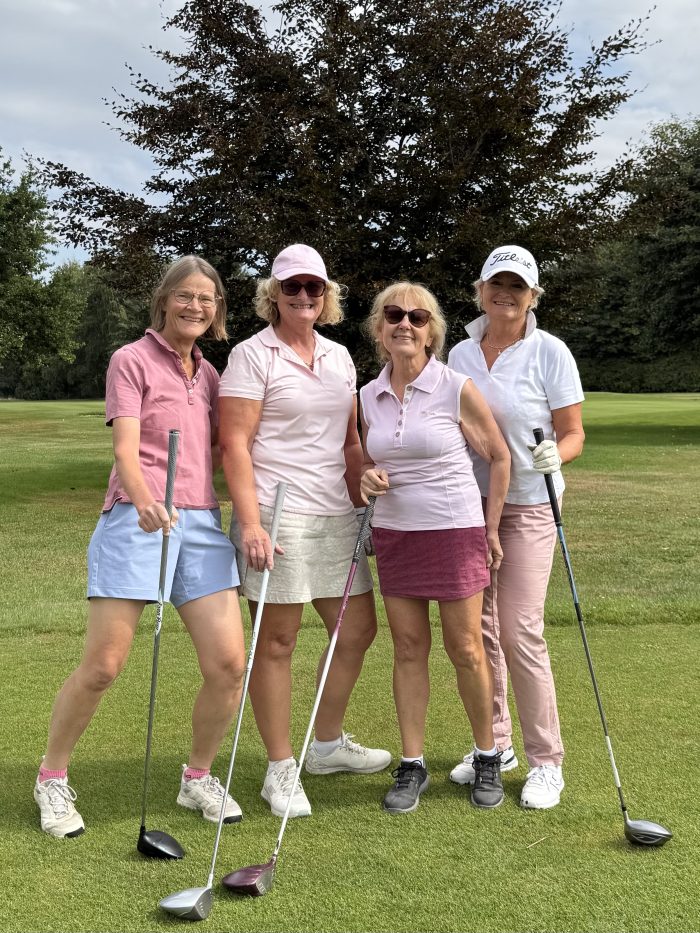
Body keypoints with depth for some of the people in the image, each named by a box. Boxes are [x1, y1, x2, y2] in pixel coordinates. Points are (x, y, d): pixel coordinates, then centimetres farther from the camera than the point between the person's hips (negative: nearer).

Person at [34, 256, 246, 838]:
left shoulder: (208, 374, 19)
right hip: (136, 522, -5)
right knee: (102, 666, -5)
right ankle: (53, 780, 18)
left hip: (200, 523, 5)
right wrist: (145, 503, -29)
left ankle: (198, 779, 19)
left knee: (229, 663, -4)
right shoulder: (132, 360, 1)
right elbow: (126, 450, -11)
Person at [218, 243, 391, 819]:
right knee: (277, 641, 0)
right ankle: (280, 770, 12)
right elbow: (235, 444, -11)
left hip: (336, 514, 7)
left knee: (358, 629, 12)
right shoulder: (252, 356, -5)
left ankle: (328, 744, 31)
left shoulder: (339, 357, 15)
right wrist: (250, 522, -19)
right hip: (278, 514, -7)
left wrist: (362, 505, 15)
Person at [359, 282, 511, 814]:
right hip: (394, 532, 4)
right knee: (408, 649, 6)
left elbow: (499, 457, -1)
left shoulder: (457, 389, -9)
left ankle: (488, 758, 20)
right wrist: (368, 477, -5)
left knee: (466, 648, 1)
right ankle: (412, 765, 15)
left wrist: (492, 529, -1)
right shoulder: (368, 397, 4)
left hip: (455, 529, -4)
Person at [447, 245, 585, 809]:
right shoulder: (460, 354, 8)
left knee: (521, 632, -10)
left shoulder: (549, 352, -6)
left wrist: (554, 455, -24)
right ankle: (494, 744, 23)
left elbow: (573, 433, -3)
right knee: (478, 629, 8)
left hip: (528, 505, -5)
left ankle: (546, 761, 4)